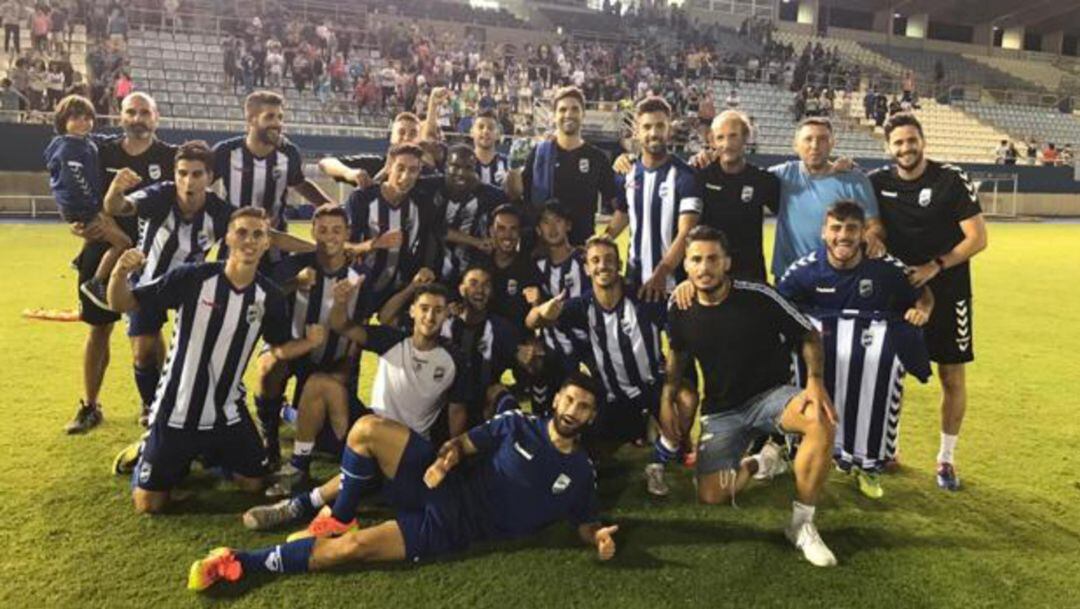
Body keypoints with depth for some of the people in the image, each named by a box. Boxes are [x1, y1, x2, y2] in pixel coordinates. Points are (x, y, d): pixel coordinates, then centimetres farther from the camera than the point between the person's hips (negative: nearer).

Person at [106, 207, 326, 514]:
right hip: (177, 410, -3)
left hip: (227, 413, 3)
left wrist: (309, 342, -17)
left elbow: (280, 348, 5)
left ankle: (211, 454, 39)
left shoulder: (270, 296, -8)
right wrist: (119, 274, -34)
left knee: (254, 483, 12)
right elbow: (121, 304, -12)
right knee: (149, 504, 4)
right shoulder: (191, 277, -19)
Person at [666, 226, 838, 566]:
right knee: (710, 496, -15)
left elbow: (809, 336, -7)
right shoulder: (681, 311, -6)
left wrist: (815, 380, -23)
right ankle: (757, 463, 22)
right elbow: (678, 353, 15)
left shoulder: (759, 297, -17)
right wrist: (668, 398, 5)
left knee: (822, 419, -36)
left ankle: (802, 524, -18)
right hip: (721, 410, 2)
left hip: (770, 395, -2)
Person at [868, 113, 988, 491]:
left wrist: (935, 267, -19)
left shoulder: (952, 180, -9)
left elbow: (977, 238, -9)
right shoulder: (878, 182, -1)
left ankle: (947, 458, 20)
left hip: (947, 294, -2)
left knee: (953, 378, 4)